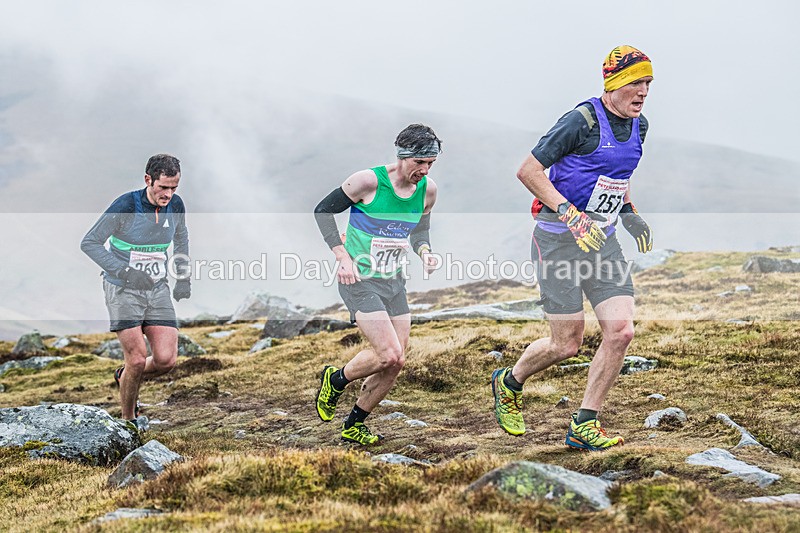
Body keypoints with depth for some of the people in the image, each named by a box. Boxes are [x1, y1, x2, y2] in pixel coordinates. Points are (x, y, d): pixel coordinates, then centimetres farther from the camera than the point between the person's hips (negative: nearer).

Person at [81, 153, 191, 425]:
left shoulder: (175, 205, -3)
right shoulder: (126, 205, -19)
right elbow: (89, 243, -15)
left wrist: (183, 276, 12)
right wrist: (124, 271, -25)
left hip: (158, 290, 5)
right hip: (123, 290, -5)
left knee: (166, 359, -7)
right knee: (137, 359, -11)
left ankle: (126, 377, 25)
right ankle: (128, 421, 11)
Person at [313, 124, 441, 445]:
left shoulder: (428, 190, 0)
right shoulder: (369, 181, -17)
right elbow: (323, 211, -7)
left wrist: (425, 252, -3)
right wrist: (343, 256, -14)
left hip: (394, 281, 7)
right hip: (359, 278, -6)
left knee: (396, 363, 4)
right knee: (388, 355, -17)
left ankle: (353, 425, 22)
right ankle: (335, 380, 11)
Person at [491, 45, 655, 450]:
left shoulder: (638, 125, 9)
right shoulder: (583, 120, -16)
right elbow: (528, 171, -16)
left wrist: (629, 214, 12)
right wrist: (571, 215, -24)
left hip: (602, 239, 7)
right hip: (560, 240, -7)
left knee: (621, 332, -7)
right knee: (566, 344, -3)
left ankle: (584, 426, 5)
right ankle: (509, 384, 27)